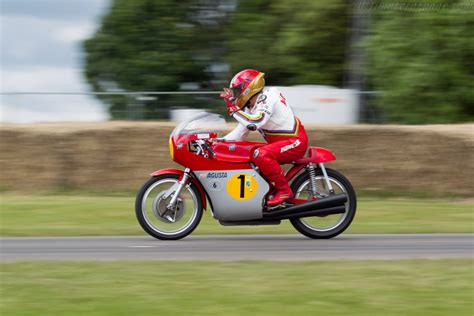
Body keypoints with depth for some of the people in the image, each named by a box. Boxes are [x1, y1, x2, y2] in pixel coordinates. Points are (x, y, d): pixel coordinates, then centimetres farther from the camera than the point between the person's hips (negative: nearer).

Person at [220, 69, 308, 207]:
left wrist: (233, 108, -25)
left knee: (260, 154, -33)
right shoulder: (251, 107, 13)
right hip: (279, 143, 10)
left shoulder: (268, 97, -17)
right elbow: (241, 132, 13)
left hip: (295, 141, -10)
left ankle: (284, 190, -24)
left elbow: (254, 122, -33)